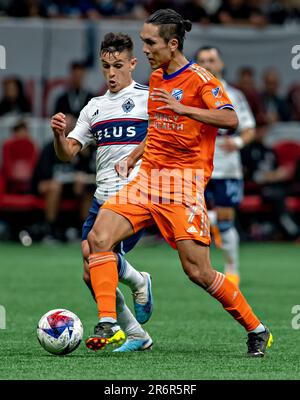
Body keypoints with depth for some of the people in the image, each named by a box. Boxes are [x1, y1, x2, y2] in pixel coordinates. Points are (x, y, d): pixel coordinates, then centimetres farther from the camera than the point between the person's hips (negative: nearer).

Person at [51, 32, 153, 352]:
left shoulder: (148, 98, 1)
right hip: (103, 197, 6)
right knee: (91, 275, 0)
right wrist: (58, 134, -7)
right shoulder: (94, 107, 17)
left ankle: (138, 282, 6)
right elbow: (68, 153, 14)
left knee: (94, 251, -26)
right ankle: (135, 335, 16)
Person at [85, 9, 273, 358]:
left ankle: (256, 331, 8)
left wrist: (183, 107, -32)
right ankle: (108, 323, -15)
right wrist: (134, 156, 21)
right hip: (147, 178, 7)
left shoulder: (200, 79, -8)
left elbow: (230, 119, -23)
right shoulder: (156, 77, 16)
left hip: (184, 180, -7)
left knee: (197, 270, -9)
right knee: (99, 237, -14)